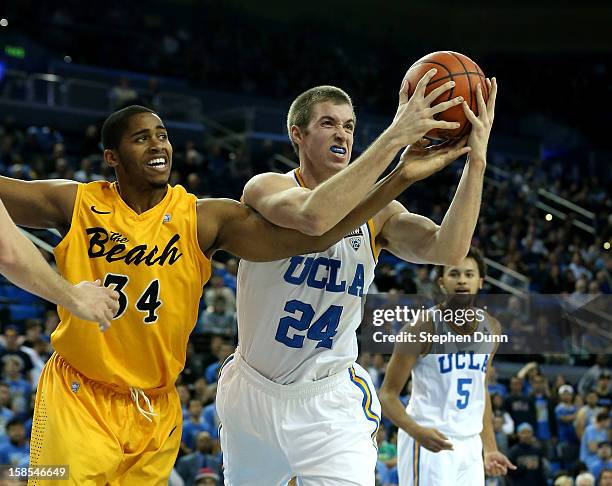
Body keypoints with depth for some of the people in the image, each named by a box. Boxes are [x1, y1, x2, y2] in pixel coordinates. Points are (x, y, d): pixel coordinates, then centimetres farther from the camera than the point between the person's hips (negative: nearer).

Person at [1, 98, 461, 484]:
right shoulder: (76, 204, -5)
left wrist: (402, 177, -22)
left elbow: (310, 235, -14)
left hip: (155, 409, 1)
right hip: (78, 397, -1)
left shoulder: (206, 219, -6)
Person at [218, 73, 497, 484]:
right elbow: (314, 217, -39)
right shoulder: (265, 188, -15)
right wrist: (394, 138, -43)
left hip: (330, 403, 1)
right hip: (253, 392, 0)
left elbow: (447, 250, -24)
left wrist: (476, 161, -34)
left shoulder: (376, 210, -5)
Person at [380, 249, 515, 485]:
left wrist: (490, 448, 14)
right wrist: (417, 431, -29)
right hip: (428, 441, -6)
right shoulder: (424, 327, -13)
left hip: (470, 445, 6)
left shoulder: (492, 329, 5)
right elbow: (388, 394, -11)